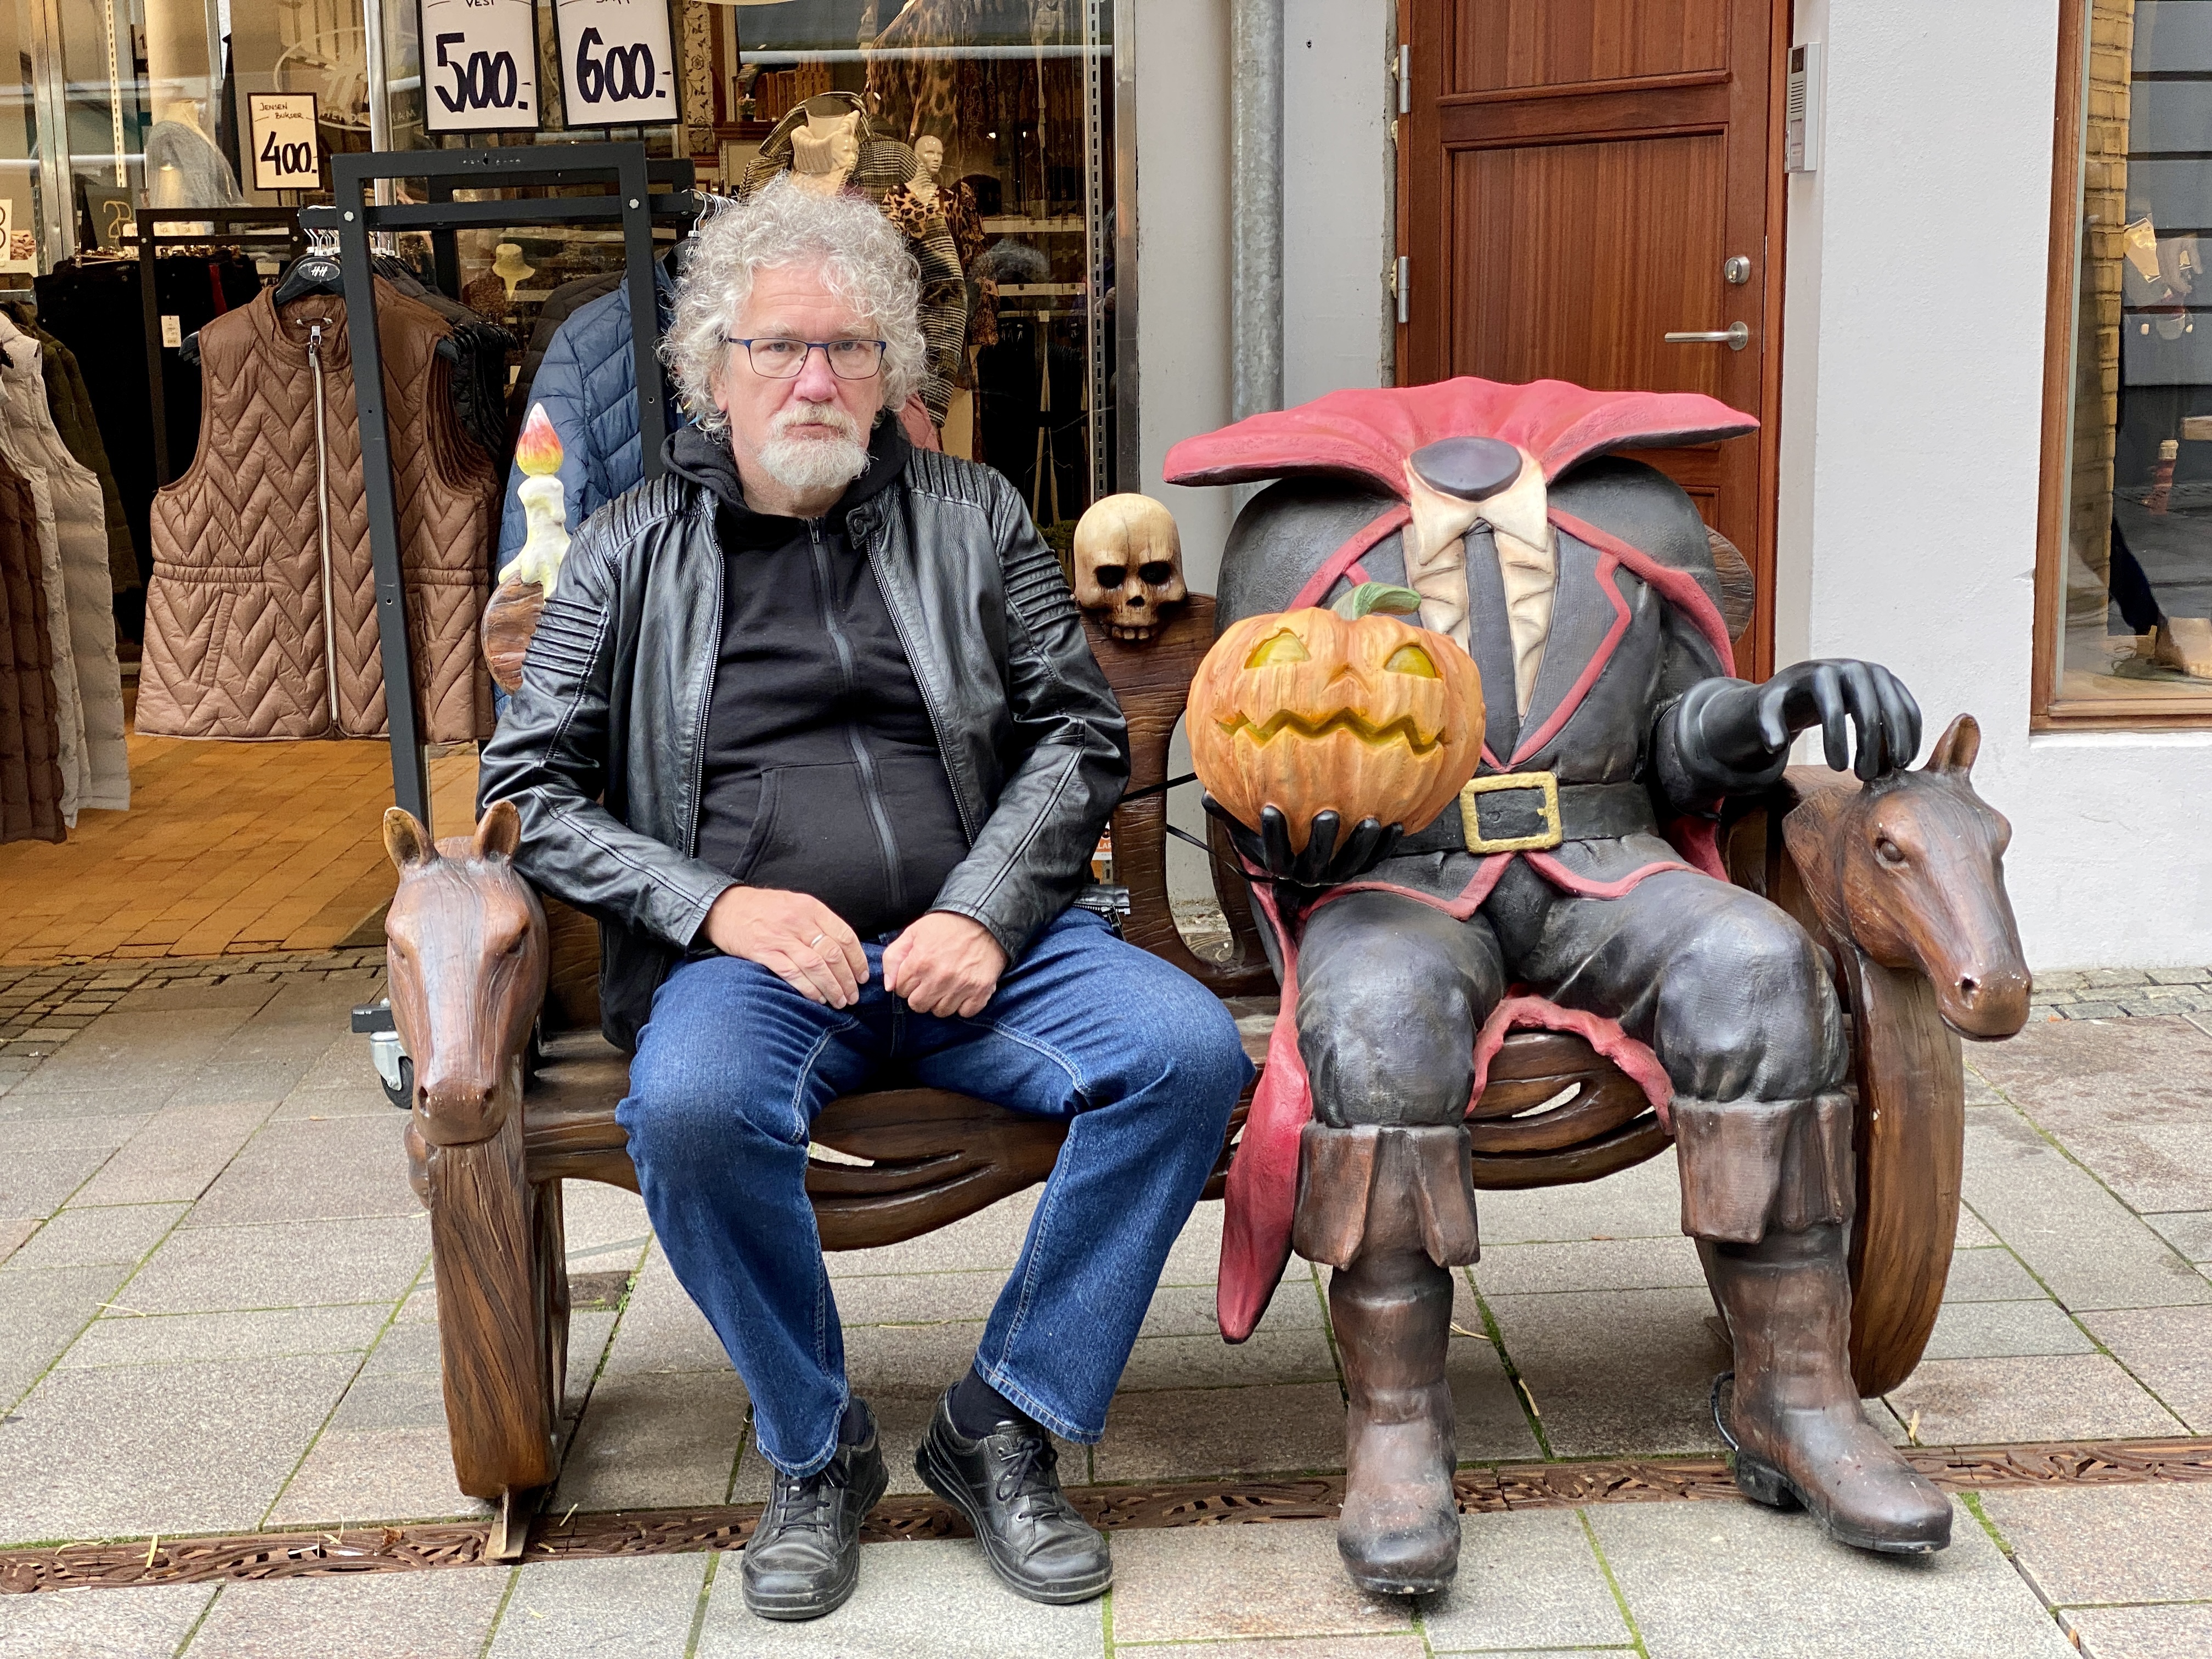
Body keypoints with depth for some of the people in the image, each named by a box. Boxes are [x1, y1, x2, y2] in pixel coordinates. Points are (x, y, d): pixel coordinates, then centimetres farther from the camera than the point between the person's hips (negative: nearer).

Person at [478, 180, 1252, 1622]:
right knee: (692, 1107, -35)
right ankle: (817, 1455, -7)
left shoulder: (973, 515, 15)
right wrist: (716, 905, -10)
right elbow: (529, 789, 6)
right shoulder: (633, 552, 11)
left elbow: (1084, 735, 10)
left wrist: (985, 914, -8)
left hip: (975, 941, 2)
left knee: (1190, 1049, -25)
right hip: (747, 957, -1)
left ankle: (1005, 1427, -7)